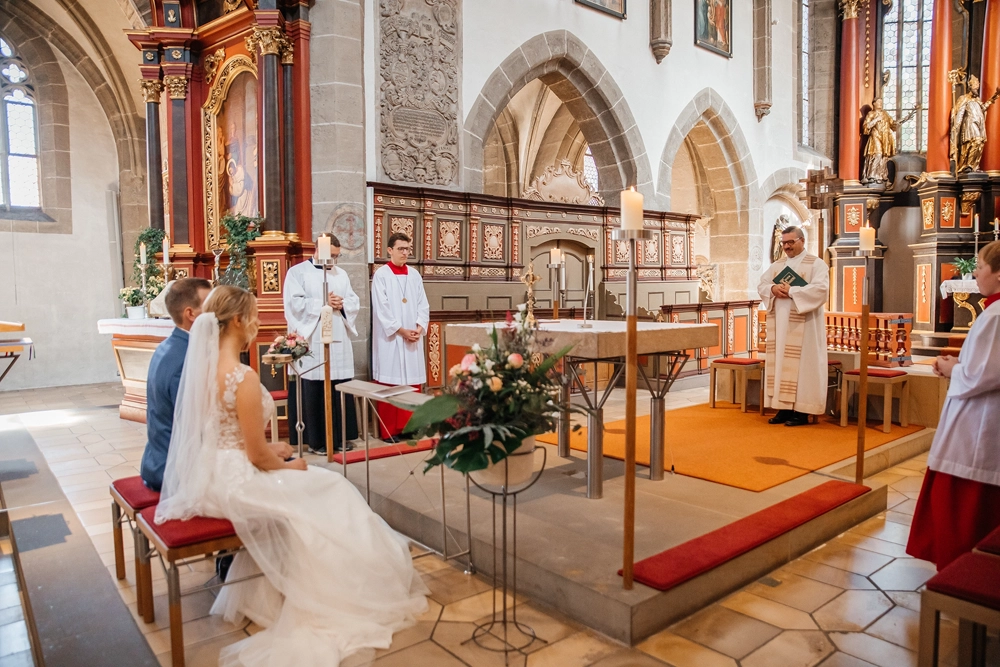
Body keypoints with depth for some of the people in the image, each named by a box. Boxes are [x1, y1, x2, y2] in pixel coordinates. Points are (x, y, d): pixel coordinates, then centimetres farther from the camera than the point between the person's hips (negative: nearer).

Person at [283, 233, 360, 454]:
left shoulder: (341, 274, 18)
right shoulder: (297, 272, 2)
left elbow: (355, 302, 13)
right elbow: (295, 303, -10)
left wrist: (342, 304, -8)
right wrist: (323, 303, -12)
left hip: (339, 340, 5)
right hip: (311, 341, -4)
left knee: (340, 391, 5)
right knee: (314, 392, -2)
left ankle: (339, 437, 14)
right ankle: (315, 440, 7)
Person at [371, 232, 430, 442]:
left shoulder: (414, 275, 11)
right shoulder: (381, 275, -4)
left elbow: (423, 304, 9)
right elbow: (381, 309, -11)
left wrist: (419, 327, -7)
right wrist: (401, 330, -14)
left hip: (413, 337, 5)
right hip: (390, 337, -5)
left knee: (412, 382, 6)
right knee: (389, 384, -1)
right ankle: (388, 430, 7)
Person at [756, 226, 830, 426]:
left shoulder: (816, 264, -2)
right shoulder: (776, 266, 16)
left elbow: (820, 289, -16)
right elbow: (761, 286, 10)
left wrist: (791, 291, -20)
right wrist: (773, 289, -12)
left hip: (802, 326, -6)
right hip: (779, 325, 6)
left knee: (800, 365, -5)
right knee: (780, 363, 5)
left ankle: (801, 411, 1)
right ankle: (783, 408, 12)